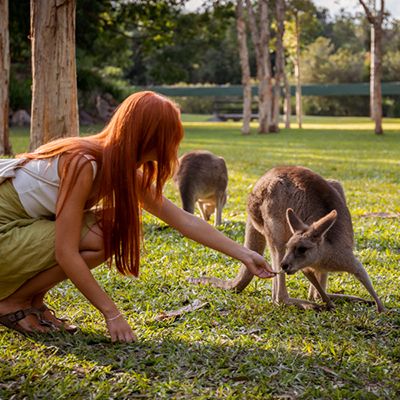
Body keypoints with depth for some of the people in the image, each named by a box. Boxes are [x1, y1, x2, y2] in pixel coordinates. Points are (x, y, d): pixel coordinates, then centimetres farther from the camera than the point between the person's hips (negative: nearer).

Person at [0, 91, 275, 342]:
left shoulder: (126, 171, -1)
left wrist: (244, 255, 2)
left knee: (113, 227, -4)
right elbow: (65, 253, -28)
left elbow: (184, 220, 2)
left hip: (25, 225, 8)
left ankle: (33, 298, 6)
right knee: (99, 241, -20)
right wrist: (112, 314, -24)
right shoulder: (83, 163, -27)